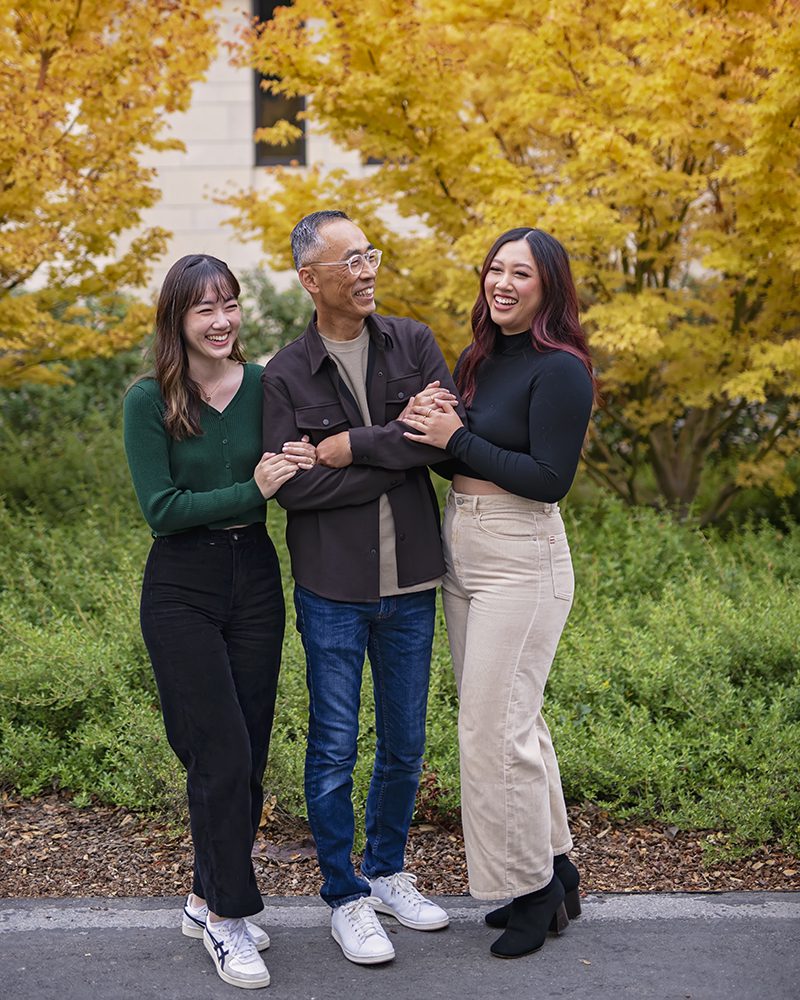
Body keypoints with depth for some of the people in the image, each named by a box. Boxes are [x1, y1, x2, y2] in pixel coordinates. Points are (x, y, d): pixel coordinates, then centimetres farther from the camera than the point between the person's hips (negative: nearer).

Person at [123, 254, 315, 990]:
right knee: (220, 754, -6)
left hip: (255, 579, 4)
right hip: (182, 589, -4)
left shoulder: (264, 387, 0)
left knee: (249, 753, 9)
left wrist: (302, 467, -13)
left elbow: (289, 481, 9)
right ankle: (227, 917, 9)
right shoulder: (150, 401, -10)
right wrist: (251, 491, -21)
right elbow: (160, 509, -15)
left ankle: (209, 898, 26)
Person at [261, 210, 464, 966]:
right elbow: (291, 485, -15)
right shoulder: (286, 374, -3)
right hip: (332, 588, -3)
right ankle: (345, 898, 19)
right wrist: (402, 449, -14)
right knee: (334, 747, 4)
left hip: (410, 580, 3)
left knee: (405, 742, 14)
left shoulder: (414, 343, 3)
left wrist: (354, 446, -15)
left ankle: (387, 872, 33)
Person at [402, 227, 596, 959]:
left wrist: (457, 440, -18)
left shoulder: (560, 369, -14)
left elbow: (551, 479, -20)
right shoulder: (479, 359, 11)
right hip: (462, 554, 9)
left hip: (520, 561, -9)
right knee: (510, 719, 15)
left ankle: (535, 891, 11)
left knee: (495, 728, -6)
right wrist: (430, 428, -7)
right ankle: (554, 870, 28)